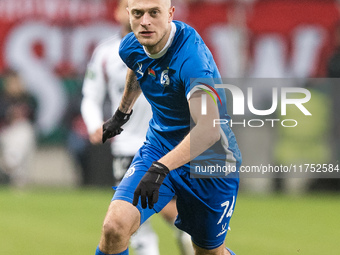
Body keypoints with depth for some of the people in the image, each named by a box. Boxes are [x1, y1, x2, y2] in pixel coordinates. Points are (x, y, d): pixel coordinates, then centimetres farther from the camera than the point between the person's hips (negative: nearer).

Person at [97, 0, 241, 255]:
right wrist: (122, 113, 36)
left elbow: (208, 129, -41)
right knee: (115, 225, -20)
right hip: (158, 147, 4)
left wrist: (161, 168, -51)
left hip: (209, 162, -4)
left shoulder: (191, 56, -30)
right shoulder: (132, 47, -7)